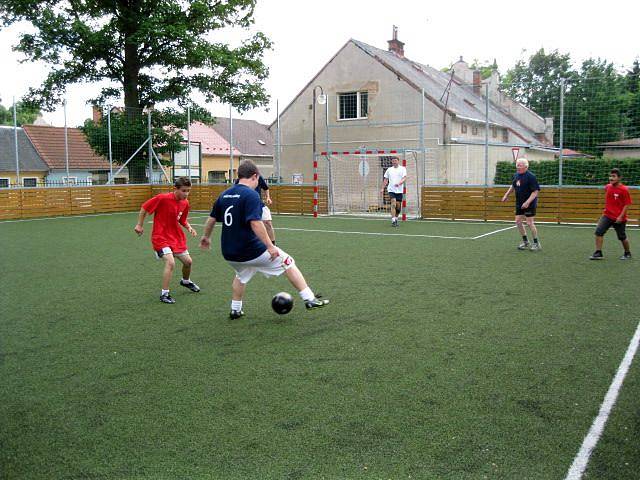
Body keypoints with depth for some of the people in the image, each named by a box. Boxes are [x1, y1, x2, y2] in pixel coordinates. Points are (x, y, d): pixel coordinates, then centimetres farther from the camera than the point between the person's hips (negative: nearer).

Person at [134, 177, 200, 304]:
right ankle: (164, 294, -11)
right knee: (170, 262, -24)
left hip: (176, 237, 7)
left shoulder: (185, 203, -2)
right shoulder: (162, 198, -21)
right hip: (161, 237, -6)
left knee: (188, 261, 13)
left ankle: (186, 281, 46)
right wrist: (139, 225, -6)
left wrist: (189, 227, -6)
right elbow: (144, 207, -9)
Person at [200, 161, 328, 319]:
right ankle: (309, 299, 7)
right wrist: (270, 246, -22)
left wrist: (206, 237, 33)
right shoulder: (251, 195, -15)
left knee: (241, 275, 35)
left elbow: (211, 219, 17)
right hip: (251, 251, -7)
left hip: (229, 253, 7)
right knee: (288, 263, 7)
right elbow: (255, 223, -25)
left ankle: (235, 310, 37)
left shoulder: (224, 194, 8)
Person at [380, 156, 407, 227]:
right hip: (391, 190, 0)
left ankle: (396, 219, 24)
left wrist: (399, 183, -27)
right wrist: (382, 188, 10)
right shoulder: (389, 169, 11)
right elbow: (386, 179, 16)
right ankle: (393, 221, -17)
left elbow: (404, 178, -9)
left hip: (399, 190, 0)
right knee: (393, 204, -16)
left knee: (398, 206, 4)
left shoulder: (402, 169, 3)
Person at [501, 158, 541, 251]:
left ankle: (536, 244, 9)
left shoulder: (531, 177, -17)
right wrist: (506, 195, 21)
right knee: (518, 221, 8)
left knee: (529, 223, -6)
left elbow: (536, 191, -20)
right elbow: (513, 186, 25)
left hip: (530, 204, -8)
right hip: (519, 204, 8)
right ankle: (525, 242, 23)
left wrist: (528, 202, -28)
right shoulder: (516, 175, 5)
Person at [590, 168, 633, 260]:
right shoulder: (607, 187, 2)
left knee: (622, 237, 10)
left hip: (619, 218, -4)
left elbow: (627, 204, -12)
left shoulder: (624, 189, -14)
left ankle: (627, 254, 32)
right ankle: (598, 253, -9)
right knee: (598, 231, -13)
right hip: (607, 215, 4)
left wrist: (621, 216, -18)